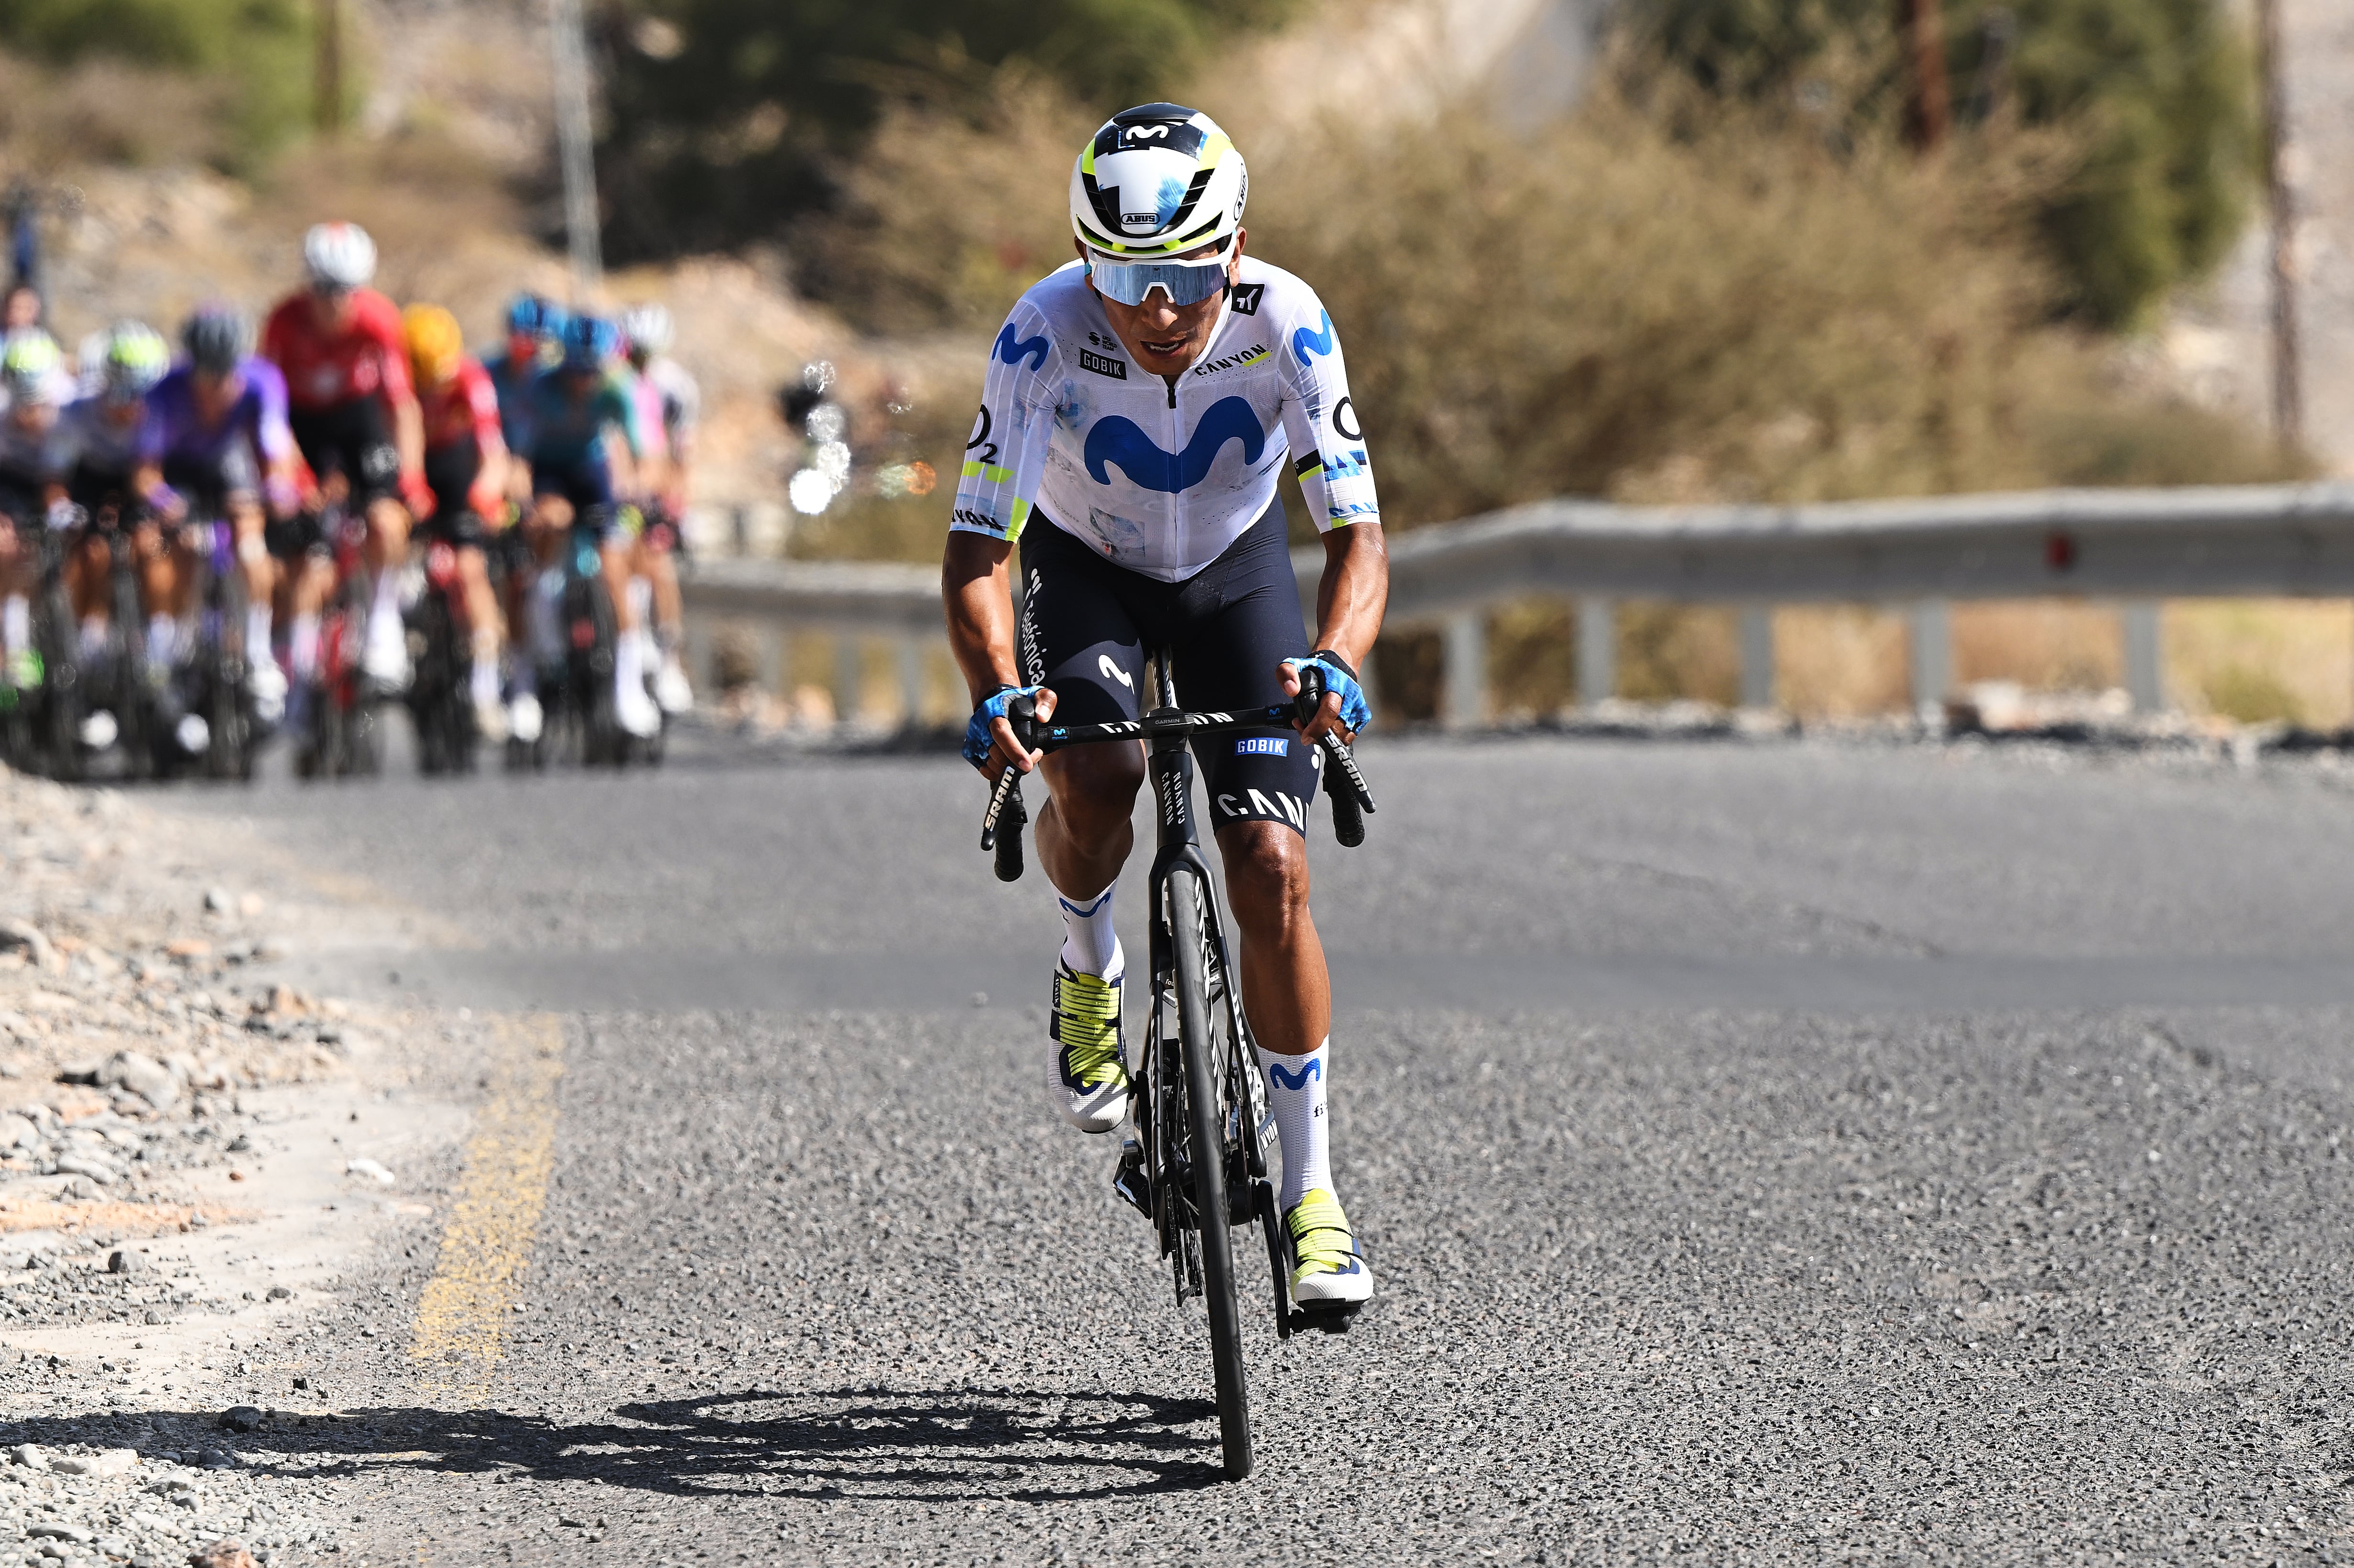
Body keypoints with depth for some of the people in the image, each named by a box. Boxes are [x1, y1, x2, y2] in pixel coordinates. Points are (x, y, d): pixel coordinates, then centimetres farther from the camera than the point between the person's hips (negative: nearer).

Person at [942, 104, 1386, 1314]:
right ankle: (1089, 971, 2)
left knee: (1271, 872, -13)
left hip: (1235, 568, 0)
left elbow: (1357, 540, -32)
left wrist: (1333, 663, -53)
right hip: (1084, 567, 0)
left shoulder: (1284, 325, -31)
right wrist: (996, 691, -53)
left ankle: (1310, 1191, -1)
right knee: (1094, 778, -32)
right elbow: (976, 549, -33)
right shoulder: (1045, 332, -32)